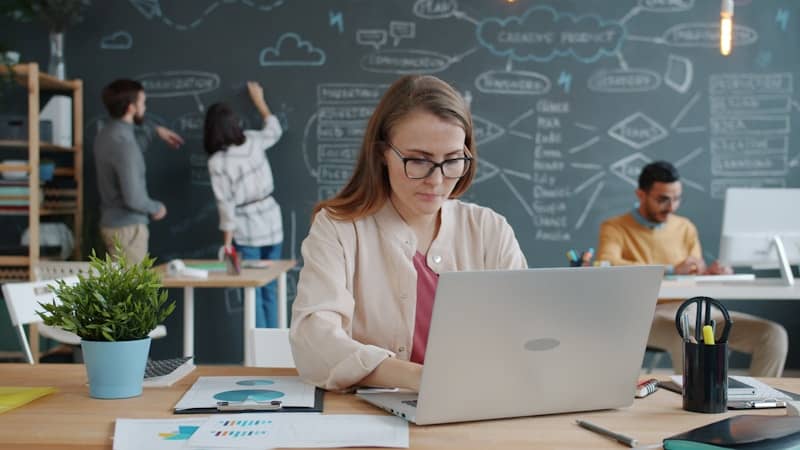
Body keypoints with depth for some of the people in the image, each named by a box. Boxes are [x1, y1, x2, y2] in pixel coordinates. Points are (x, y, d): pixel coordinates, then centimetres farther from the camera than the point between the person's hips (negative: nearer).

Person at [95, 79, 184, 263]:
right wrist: (156, 208, -9)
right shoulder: (123, 143, -24)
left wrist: (154, 131, 27)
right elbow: (133, 199, -28)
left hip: (112, 223, 10)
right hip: (127, 227, -10)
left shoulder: (107, 133, 6)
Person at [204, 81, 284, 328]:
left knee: (253, 293, 3)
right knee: (270, 290, 13)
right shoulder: (253, 141, -2)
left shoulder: (217, 162, -14)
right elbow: (274, 130, 22)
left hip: (246, 230, -5)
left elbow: (226, 205, -13)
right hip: (272, 221, 5)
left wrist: (227, 242, -6)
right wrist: (259, 100, 35)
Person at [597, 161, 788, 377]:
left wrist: (712, 273, -9)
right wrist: (671, 270, -18)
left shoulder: (685, 228, 19)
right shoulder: (615, 228, 3)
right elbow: (605, 266, -18)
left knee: (773, 335, -13)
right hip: (651, 314, -5)